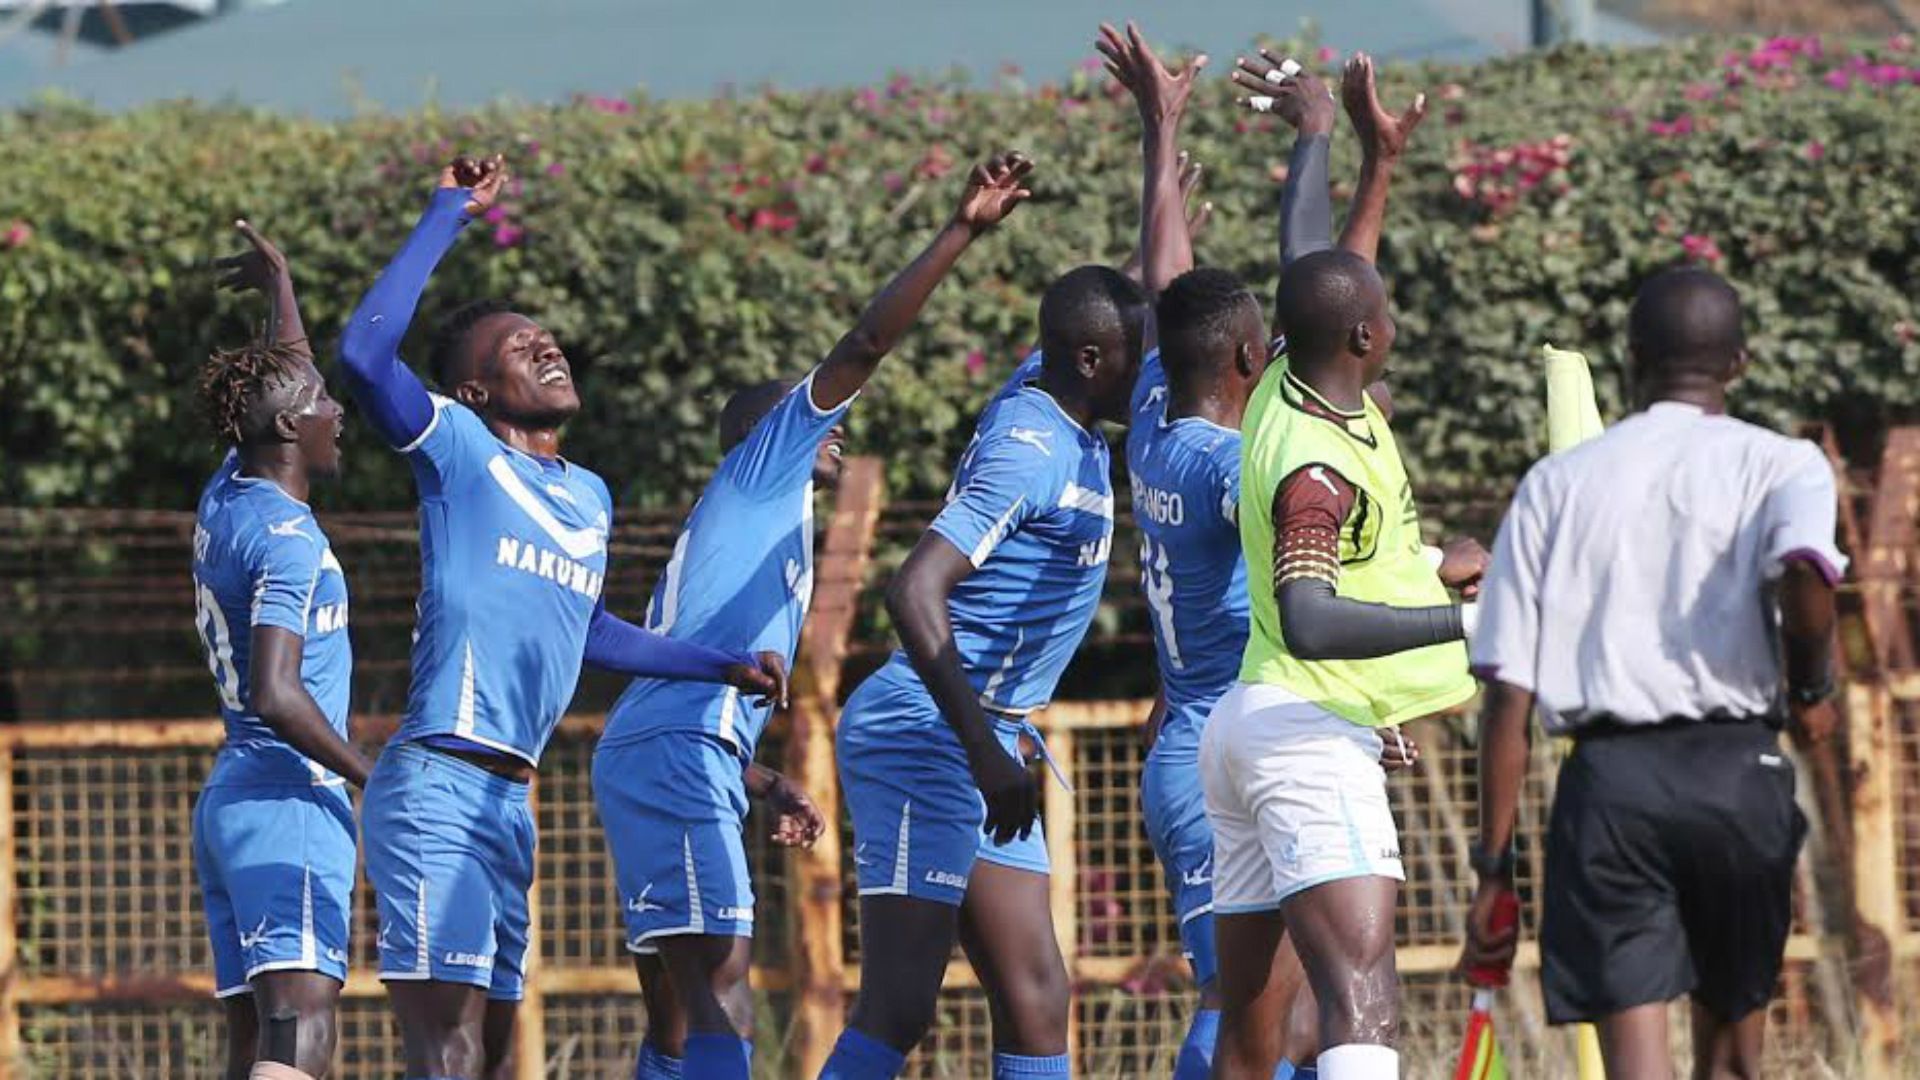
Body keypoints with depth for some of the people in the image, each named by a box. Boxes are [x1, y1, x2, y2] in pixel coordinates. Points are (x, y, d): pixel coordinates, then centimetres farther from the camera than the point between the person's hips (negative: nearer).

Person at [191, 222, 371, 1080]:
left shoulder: (228, 497, 13)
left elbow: (283, 381, 35)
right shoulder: (287, 540, -14)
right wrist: (375, 779, -16)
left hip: (229, 799, 10)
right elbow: (276, 696, -23)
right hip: (288, 801, -10)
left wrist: (280, 284, 49)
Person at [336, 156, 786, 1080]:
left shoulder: (590, 498, 20)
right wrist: (448, 215, -12)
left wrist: (722, 668, 36)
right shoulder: (459, 451, -2)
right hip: (436, 788, -9)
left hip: (506, 802, 9)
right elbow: (364, 353, -19)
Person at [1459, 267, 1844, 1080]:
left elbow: (1508, 694, 5)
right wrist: (1812, 686, -1)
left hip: (1607, 777, 0)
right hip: (1738, 770, 0)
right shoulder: (1779, 465, 4)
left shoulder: (1556, 485, 10)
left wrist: (1495, 863, 8)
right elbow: (1804, 570, -21)